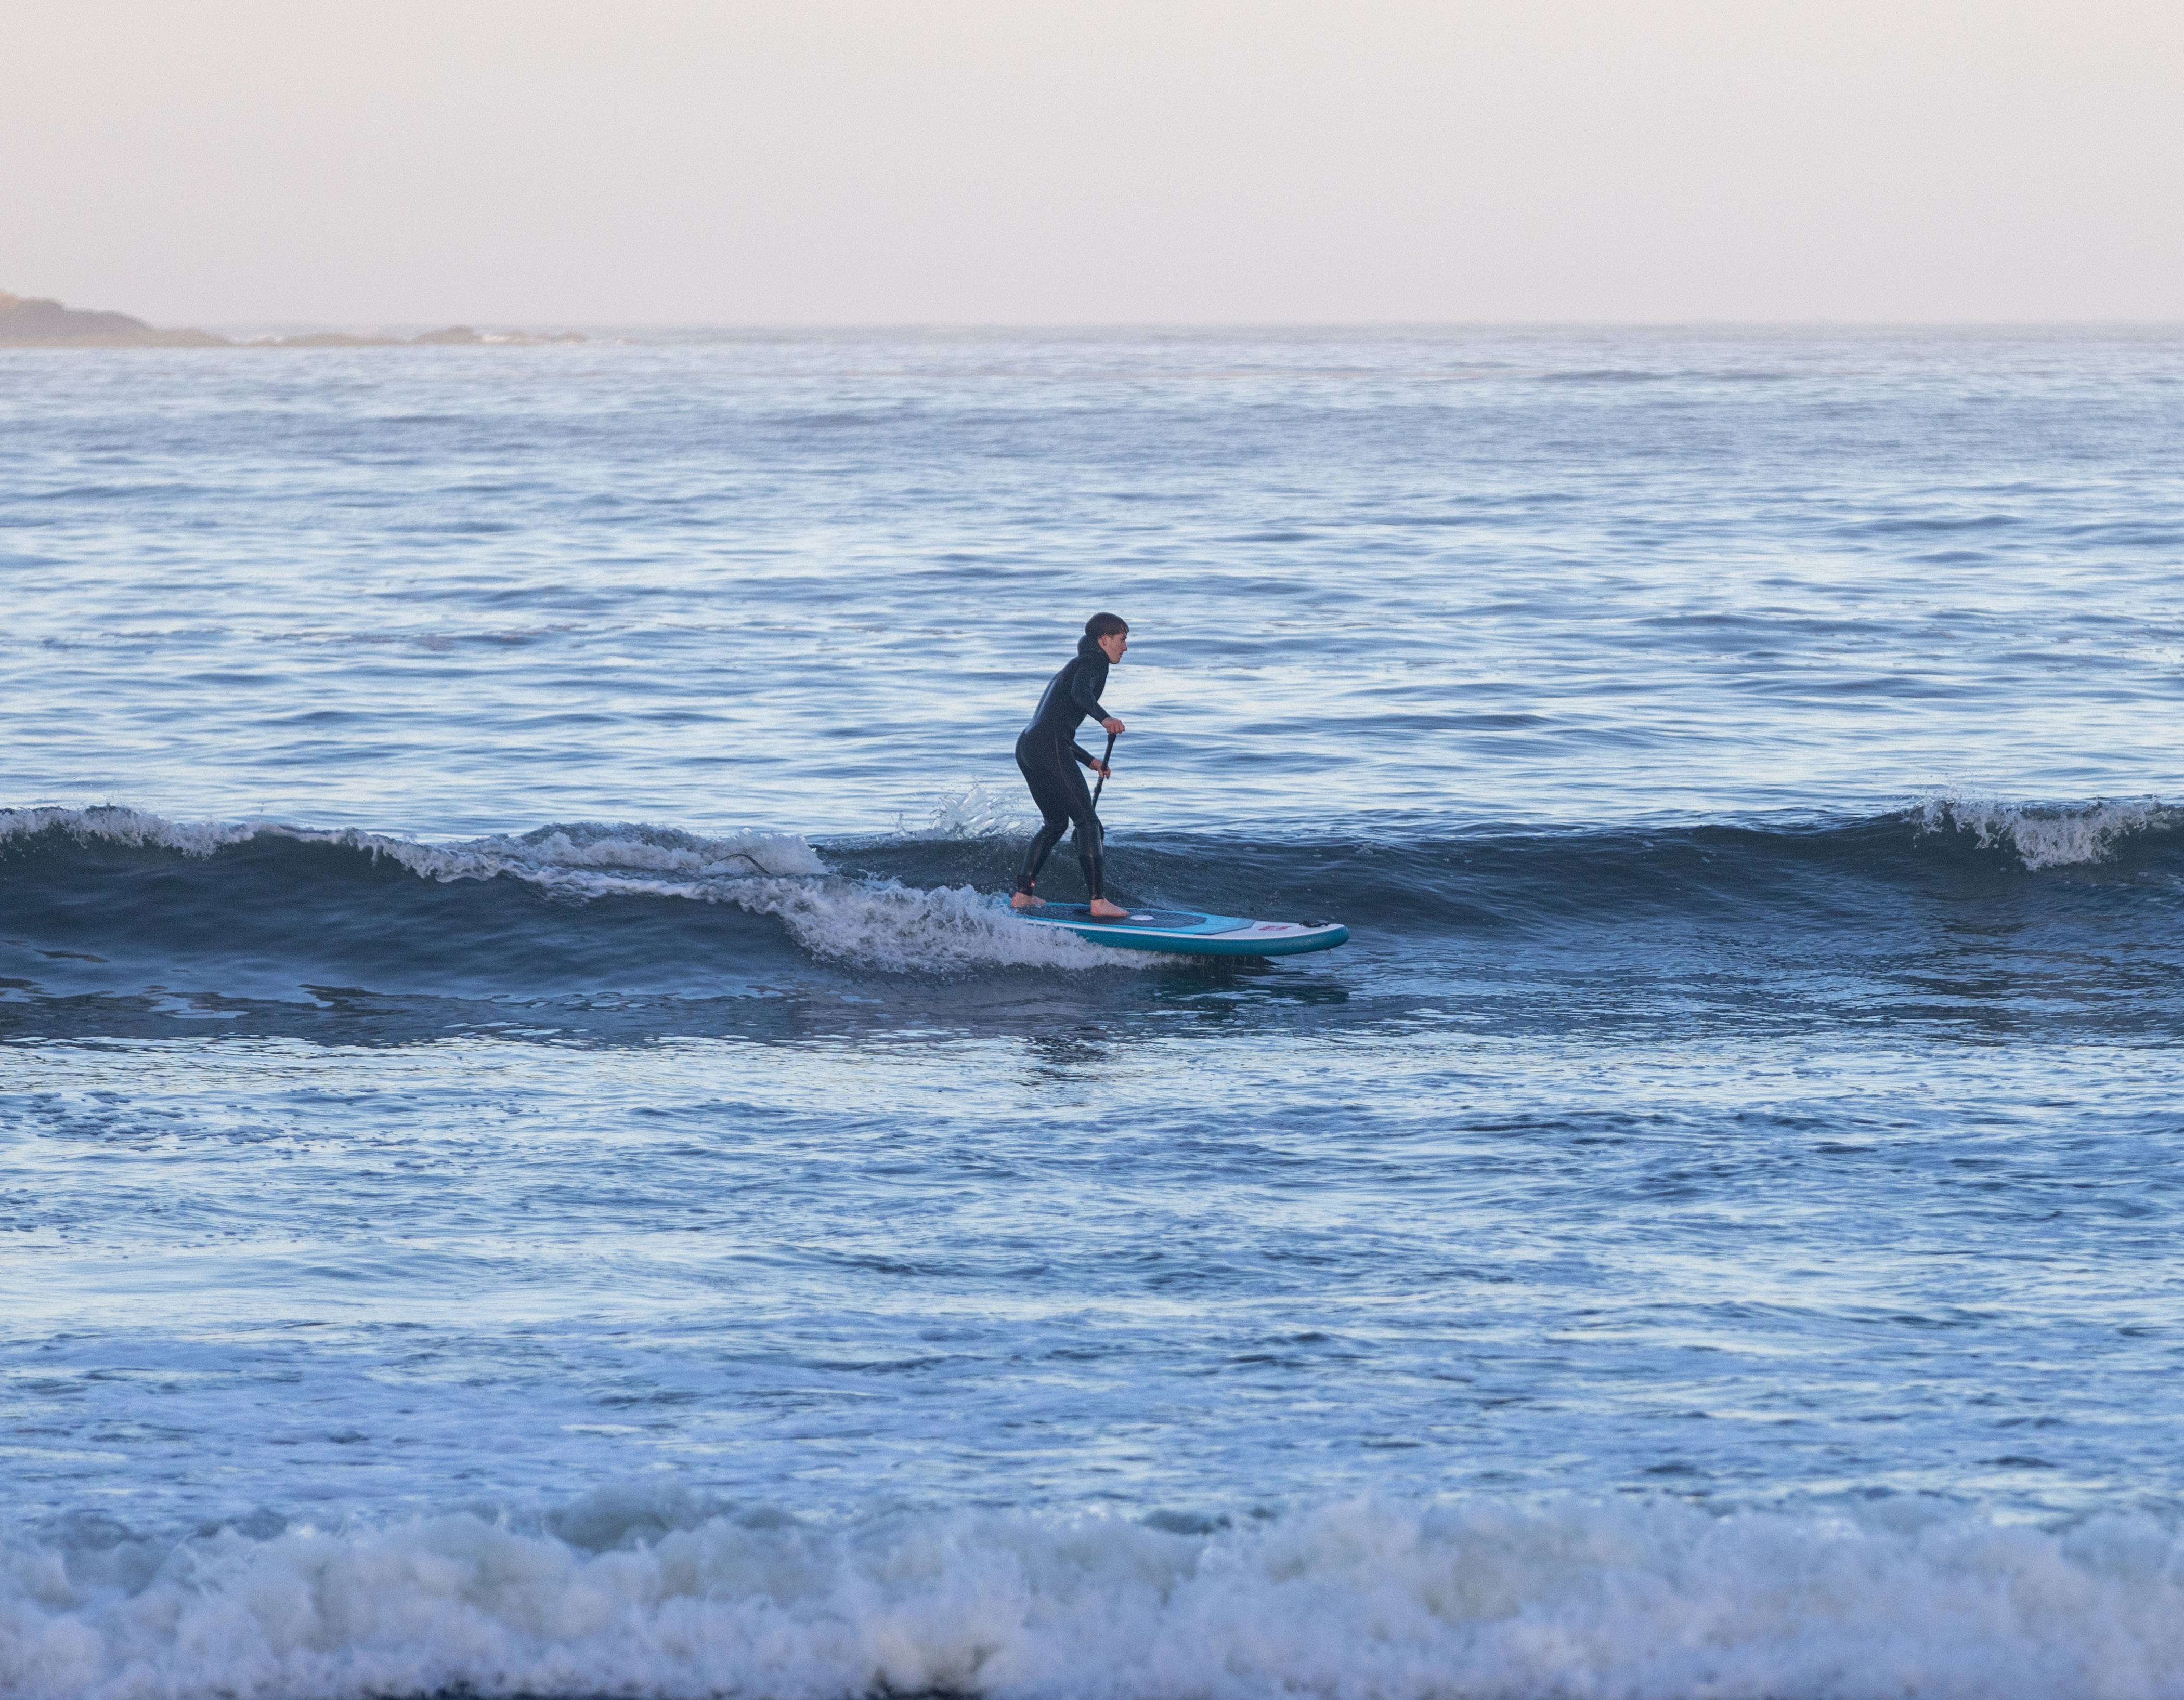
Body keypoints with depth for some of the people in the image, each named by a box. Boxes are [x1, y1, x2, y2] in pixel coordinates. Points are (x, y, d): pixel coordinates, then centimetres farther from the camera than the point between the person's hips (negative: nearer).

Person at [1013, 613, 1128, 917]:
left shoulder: (1074, 666, 30)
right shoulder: (1094, 662, 0)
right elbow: (1080, 692, -24)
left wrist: (1090, 761, 40)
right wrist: (1104, 718, -41)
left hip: (1027, 745, 10)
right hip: (1050, 747, -10)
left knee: (1055, 823, 22)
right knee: (1087, 821, -8)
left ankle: (1023, 893, 20)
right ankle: (1098, 901, -14)